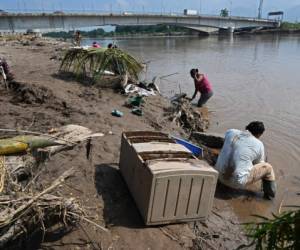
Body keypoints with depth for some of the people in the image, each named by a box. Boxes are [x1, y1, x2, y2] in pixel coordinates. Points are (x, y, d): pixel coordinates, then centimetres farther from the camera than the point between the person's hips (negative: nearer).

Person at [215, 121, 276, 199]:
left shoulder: (230, 132, 0)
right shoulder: (259, 145, -5)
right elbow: (259, 164, 13)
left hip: (220, 176, 5)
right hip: (237, 183, -4)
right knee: (268, 167, 12)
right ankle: (270, 194, 30)